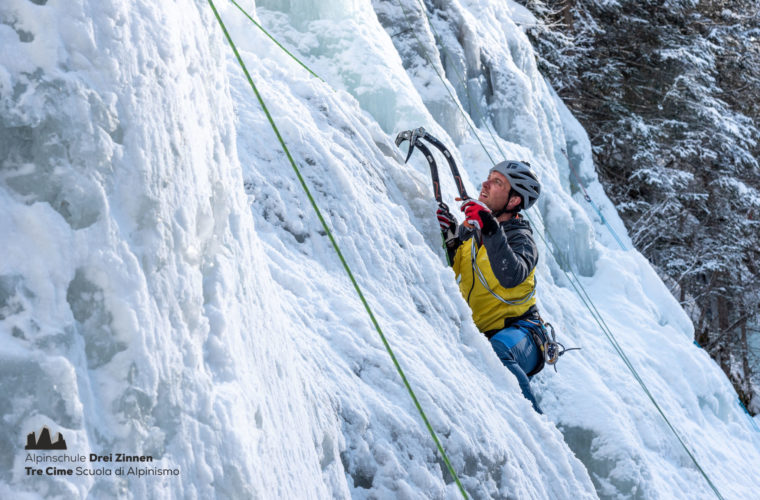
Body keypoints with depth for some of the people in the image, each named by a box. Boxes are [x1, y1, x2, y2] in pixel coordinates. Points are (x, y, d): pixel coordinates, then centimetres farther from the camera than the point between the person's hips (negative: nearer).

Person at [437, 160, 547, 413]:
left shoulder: (520, 238, -5)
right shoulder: (468, 231, 14)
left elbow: (511, 277, -27)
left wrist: (491, 230, -36)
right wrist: (448, 236, -6)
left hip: (519, 333, -6)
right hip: (476, 334, 7)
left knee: (498, 350, -38)